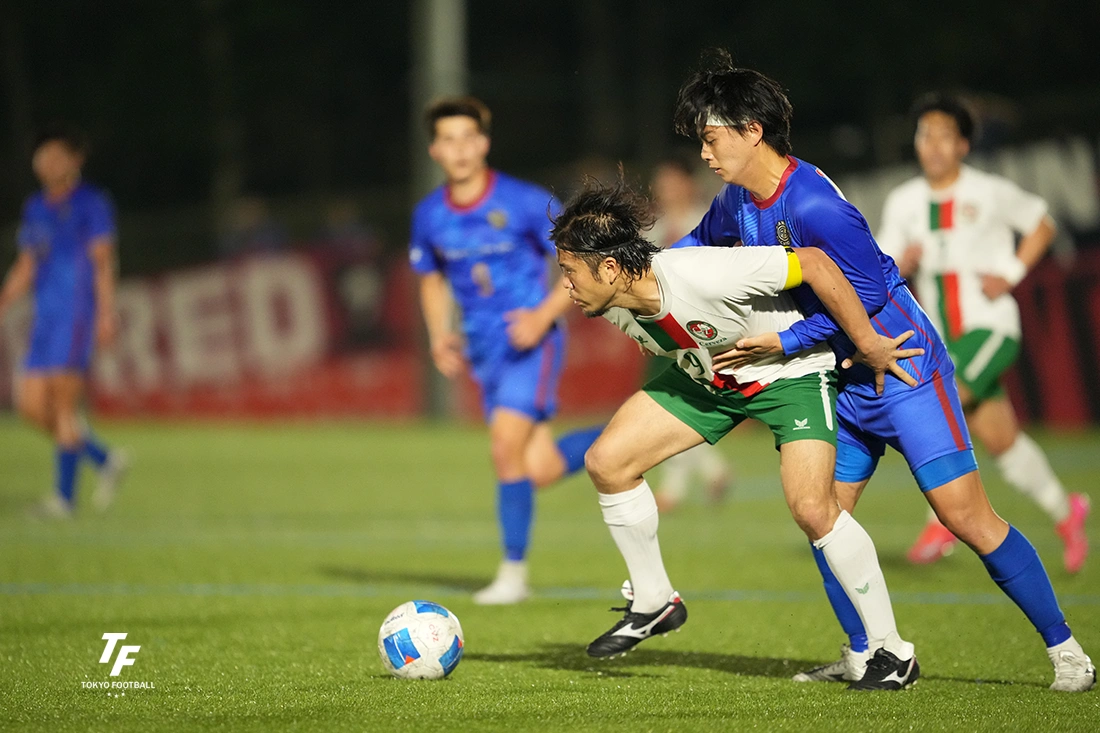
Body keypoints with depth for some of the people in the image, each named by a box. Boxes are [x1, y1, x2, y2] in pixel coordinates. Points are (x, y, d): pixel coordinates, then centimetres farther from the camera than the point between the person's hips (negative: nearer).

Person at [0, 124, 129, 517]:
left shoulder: (91, 203, -3)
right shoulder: (35, 208, 18)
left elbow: (103, 261, -7)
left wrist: (106, 313, -13)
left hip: (77, 315, -8)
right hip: (45, 317, 8)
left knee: (63, 404, -11)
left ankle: (64, 494, -5)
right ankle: (106, 460, 14)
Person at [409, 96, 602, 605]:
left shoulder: (525, 203, -10)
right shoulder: (429, 216, 4)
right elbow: (431, 280, 22)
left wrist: (545, 314, -19)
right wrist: (440, 336, 5)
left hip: (531, 342, -5)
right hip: (483, 352, 5)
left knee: (506, 446, -18)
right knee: (541, 470, -3)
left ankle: (513, 574, -6)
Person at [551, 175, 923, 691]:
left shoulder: (704, 276, -39)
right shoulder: (611, 305, -16)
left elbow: (813, 264, -31)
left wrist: (868, 344, -25)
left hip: (792, 371, -7)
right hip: (704, 374, 7)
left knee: (811, 509, -23)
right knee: (606, 462, -5)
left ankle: (893, 652, -8)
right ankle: (653, 604, 13)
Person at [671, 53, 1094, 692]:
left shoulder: (812, 204, -26)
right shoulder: (739, 201, 3)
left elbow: (866, 292, -24)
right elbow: (702, 242, 26)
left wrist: (785, 341, -22)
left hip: (904, 368, -9)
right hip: (845, 380, 9)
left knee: (966, 517, -11)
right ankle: (862, 656, 17)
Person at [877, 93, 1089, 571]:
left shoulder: (991, 193, -5)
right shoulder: (903, 203, 5)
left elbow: (1042, 227, 9)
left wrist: (1011, 275, -5)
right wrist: (901, 266, -15)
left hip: (991, 327, -5)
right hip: (945, 337, 5)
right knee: (1000, 442, 7)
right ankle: (1063, 513, 28)